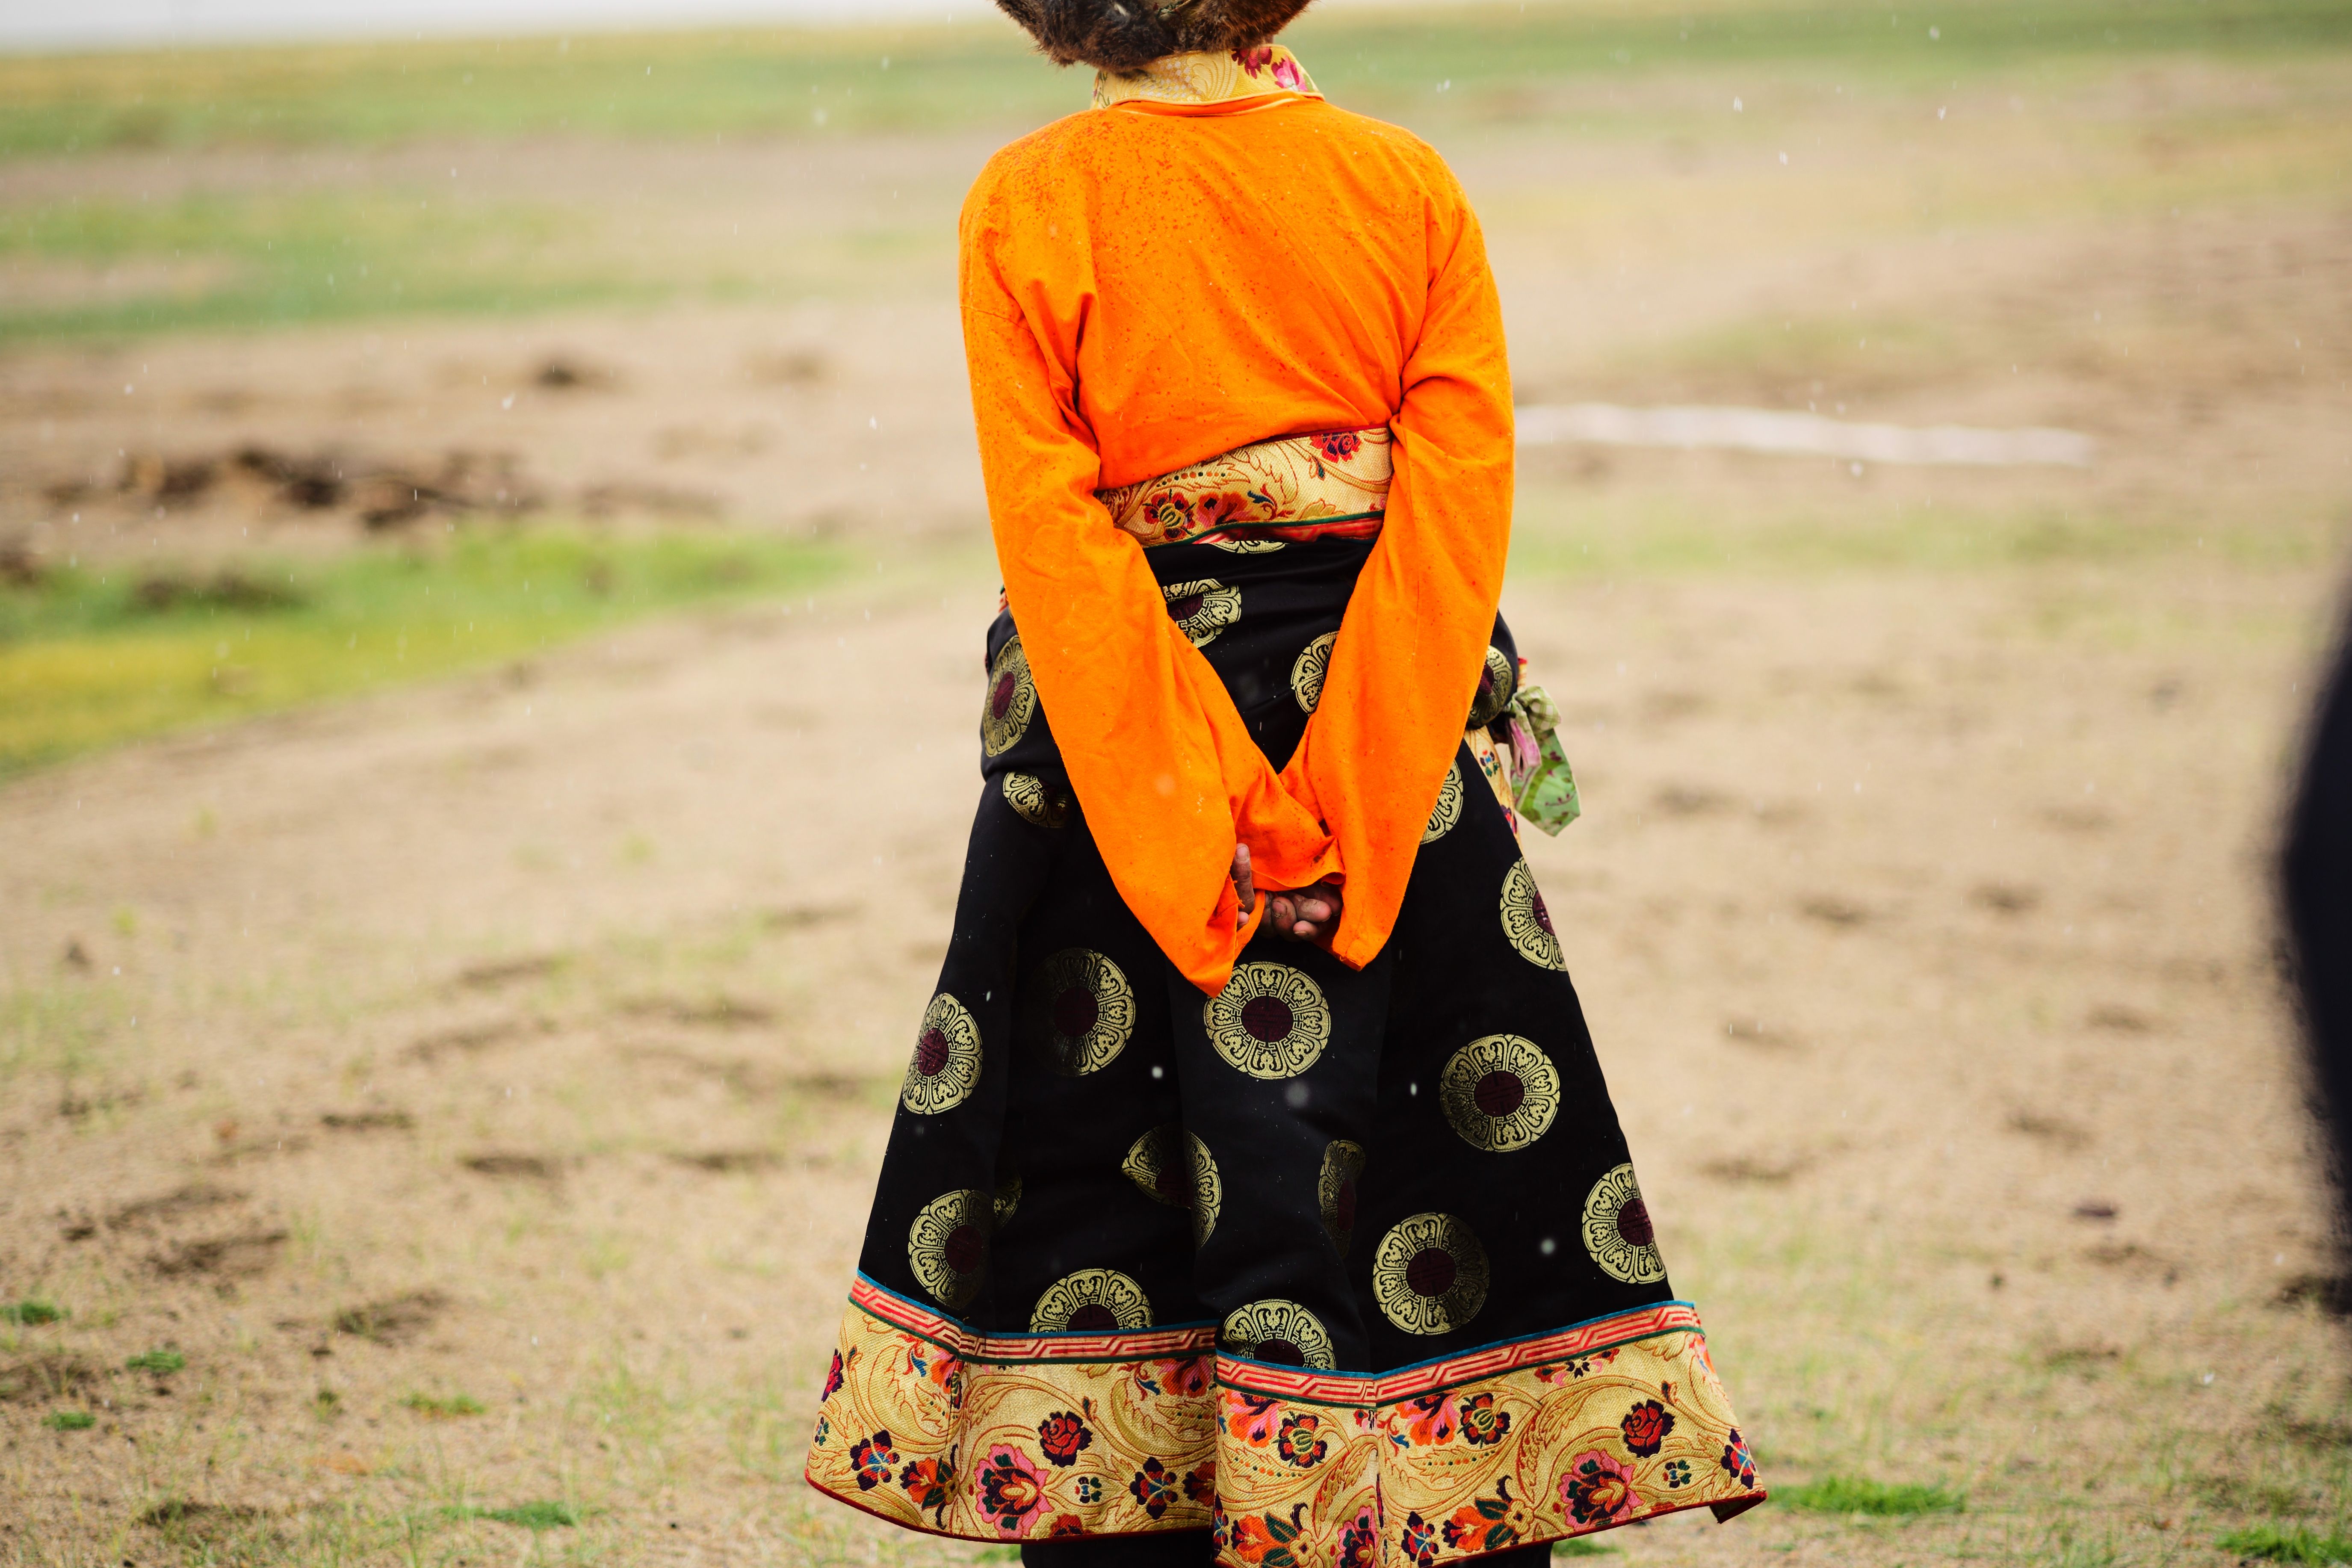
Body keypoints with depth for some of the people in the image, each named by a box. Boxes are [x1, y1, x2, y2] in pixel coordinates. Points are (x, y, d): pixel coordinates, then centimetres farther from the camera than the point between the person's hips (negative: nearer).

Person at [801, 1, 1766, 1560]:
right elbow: (1464, 500, -10)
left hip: (1116, 750, -1)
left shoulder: (1027, 203, -7)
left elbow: (1049, 534, -13)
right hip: (1392, 755, 1)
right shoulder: (1409, 182, -3)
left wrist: (1193, 823, -13)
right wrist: (1342, 815, -13)